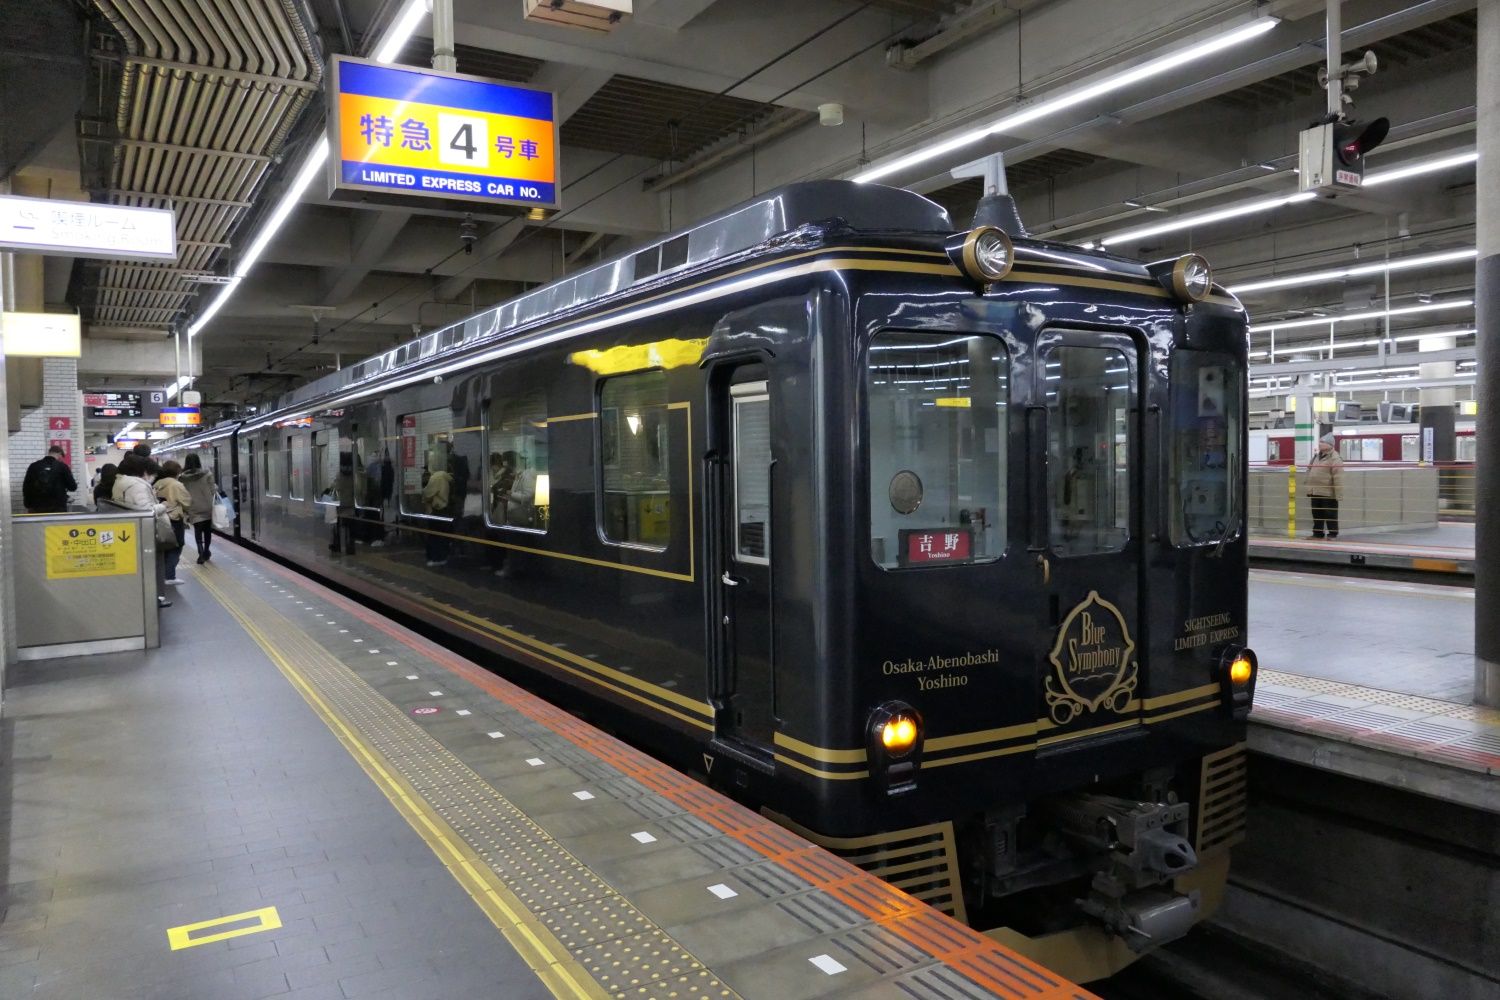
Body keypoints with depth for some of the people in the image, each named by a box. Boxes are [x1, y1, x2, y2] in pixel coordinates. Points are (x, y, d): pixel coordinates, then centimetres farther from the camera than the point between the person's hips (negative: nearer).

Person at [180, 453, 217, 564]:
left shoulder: (182, 477, -4)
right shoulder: (207, 474, -8)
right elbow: (212, 490, -8)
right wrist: (216, 486, 14)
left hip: (194, 509, 0)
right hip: (207, 507, 0)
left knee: (198, 531, 4)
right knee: (207, 530, 16)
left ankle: (201, 553, -11)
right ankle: (206, 552, 25)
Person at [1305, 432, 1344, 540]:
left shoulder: (1334, 458, -13)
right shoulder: (1317, 456, 13)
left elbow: (1338, 477, -18)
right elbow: (1310, 472, 21)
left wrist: (1339, 493, -21)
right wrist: (1307, 488, 18)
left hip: (1328, 493, -8)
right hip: (1315, 492, 8)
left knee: (1330, 515, 3)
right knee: (1317, 514, 13)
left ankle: (1332, 534, 12)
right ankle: (1317, 533, 22)